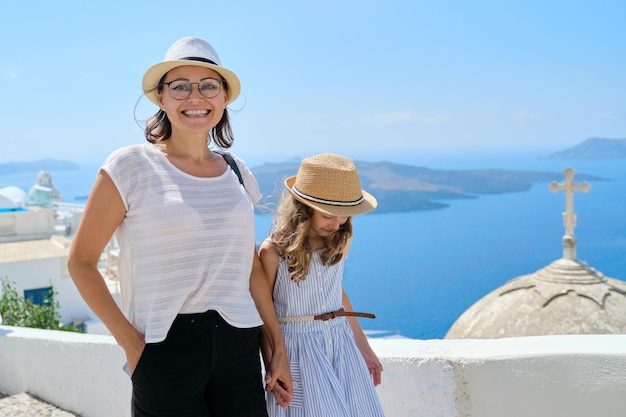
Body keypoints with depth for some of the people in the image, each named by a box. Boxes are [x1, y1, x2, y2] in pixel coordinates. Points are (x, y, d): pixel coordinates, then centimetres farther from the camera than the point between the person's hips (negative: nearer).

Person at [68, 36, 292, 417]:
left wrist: (279, 347, 13)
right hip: (166, 349, -4)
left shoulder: (236, 171, 9)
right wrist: (130, 341, -8)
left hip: (239, 345, 4)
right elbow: (81, 261, -2)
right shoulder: (131, 166, -5)